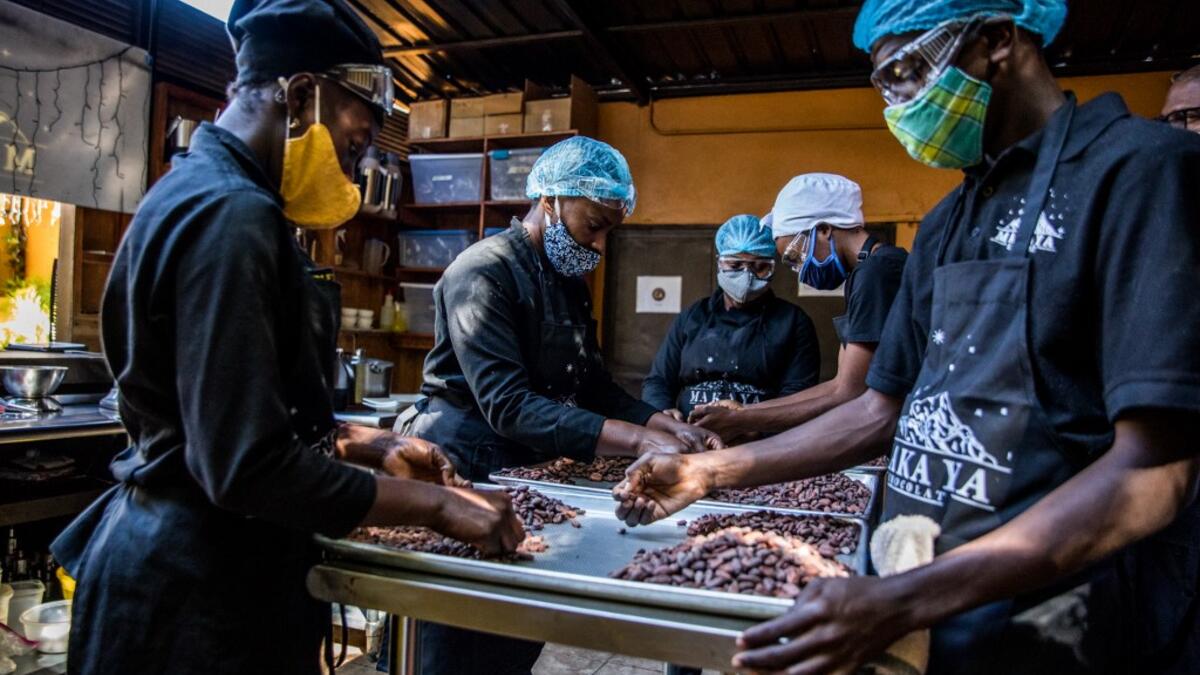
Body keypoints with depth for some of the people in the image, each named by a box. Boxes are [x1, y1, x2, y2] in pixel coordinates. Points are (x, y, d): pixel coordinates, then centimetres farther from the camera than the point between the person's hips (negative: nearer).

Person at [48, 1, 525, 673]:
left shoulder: (204, 193, 10)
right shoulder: (230, 214, -23)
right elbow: (247, 466, -28)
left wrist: (372, 445, 10)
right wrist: (436, 503, -18)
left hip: (197, 563, 10)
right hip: (197, 590, -10)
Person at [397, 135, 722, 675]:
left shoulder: (568, 281, 10)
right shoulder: (484, 273, -17)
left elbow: (595, 388, 11)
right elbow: (508, 406, -27)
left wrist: (670, 427, -6)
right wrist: (639, 440, -30)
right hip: (469, 469, -8)